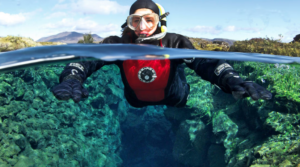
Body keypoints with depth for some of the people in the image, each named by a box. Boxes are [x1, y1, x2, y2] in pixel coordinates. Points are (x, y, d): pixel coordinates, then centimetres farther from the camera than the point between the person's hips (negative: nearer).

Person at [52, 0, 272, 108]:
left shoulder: (175, 43, -29)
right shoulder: (118, 45, -27)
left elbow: (205, 63, -41)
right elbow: (85, 60, -36)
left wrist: (232, 80, -62)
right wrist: (71, 78, -60)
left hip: (175, 106, 0)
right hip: (135, 108, 1)